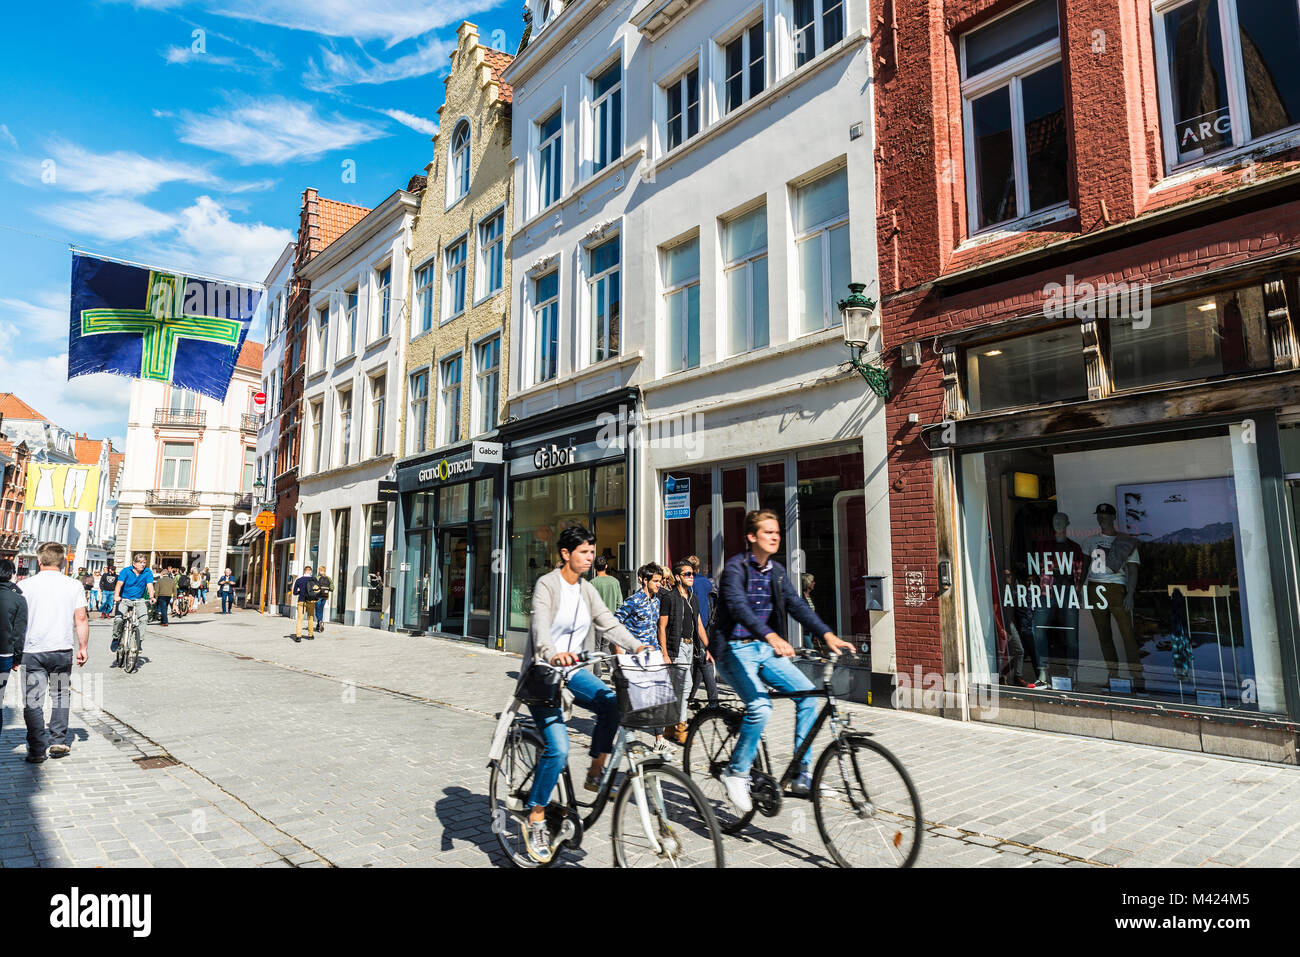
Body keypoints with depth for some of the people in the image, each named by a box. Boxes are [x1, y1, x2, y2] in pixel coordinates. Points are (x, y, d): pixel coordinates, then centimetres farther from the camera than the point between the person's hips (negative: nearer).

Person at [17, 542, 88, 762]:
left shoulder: (25, 586, -2)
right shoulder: (74, 586, 0)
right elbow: (81, 619, -1)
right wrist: (82, 648, 7)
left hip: (32, 651, -1)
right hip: (63, 651, 1)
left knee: (33, 701, 5)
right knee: (61, 695, 17)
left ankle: (37, 750, 8)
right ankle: (57, 742, 15)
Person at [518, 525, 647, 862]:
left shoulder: (587, 589, 8)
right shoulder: (547, 585, -12)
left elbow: (608, 624, -2)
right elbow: (541, 626, -28)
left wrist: (638, 646, -19)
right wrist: (553, 655, -49)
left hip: (572, 670, 6)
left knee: (612, 703, -22)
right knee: (558, 748, -18)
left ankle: (596, 772, -3)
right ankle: (536, 817, 1)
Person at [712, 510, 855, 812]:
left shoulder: (776, 571, 9)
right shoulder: (735, 567, -13)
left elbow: (796, 605, -1)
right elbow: (739, 606, -29)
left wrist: (827, 634, -17)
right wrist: (771, 636, -45)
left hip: (765, 649, 7)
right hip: (734, 649, -7)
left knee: (807, 693, -9)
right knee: (760, 706, -26)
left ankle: (802, 776, 2)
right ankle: (736, 773, -3)